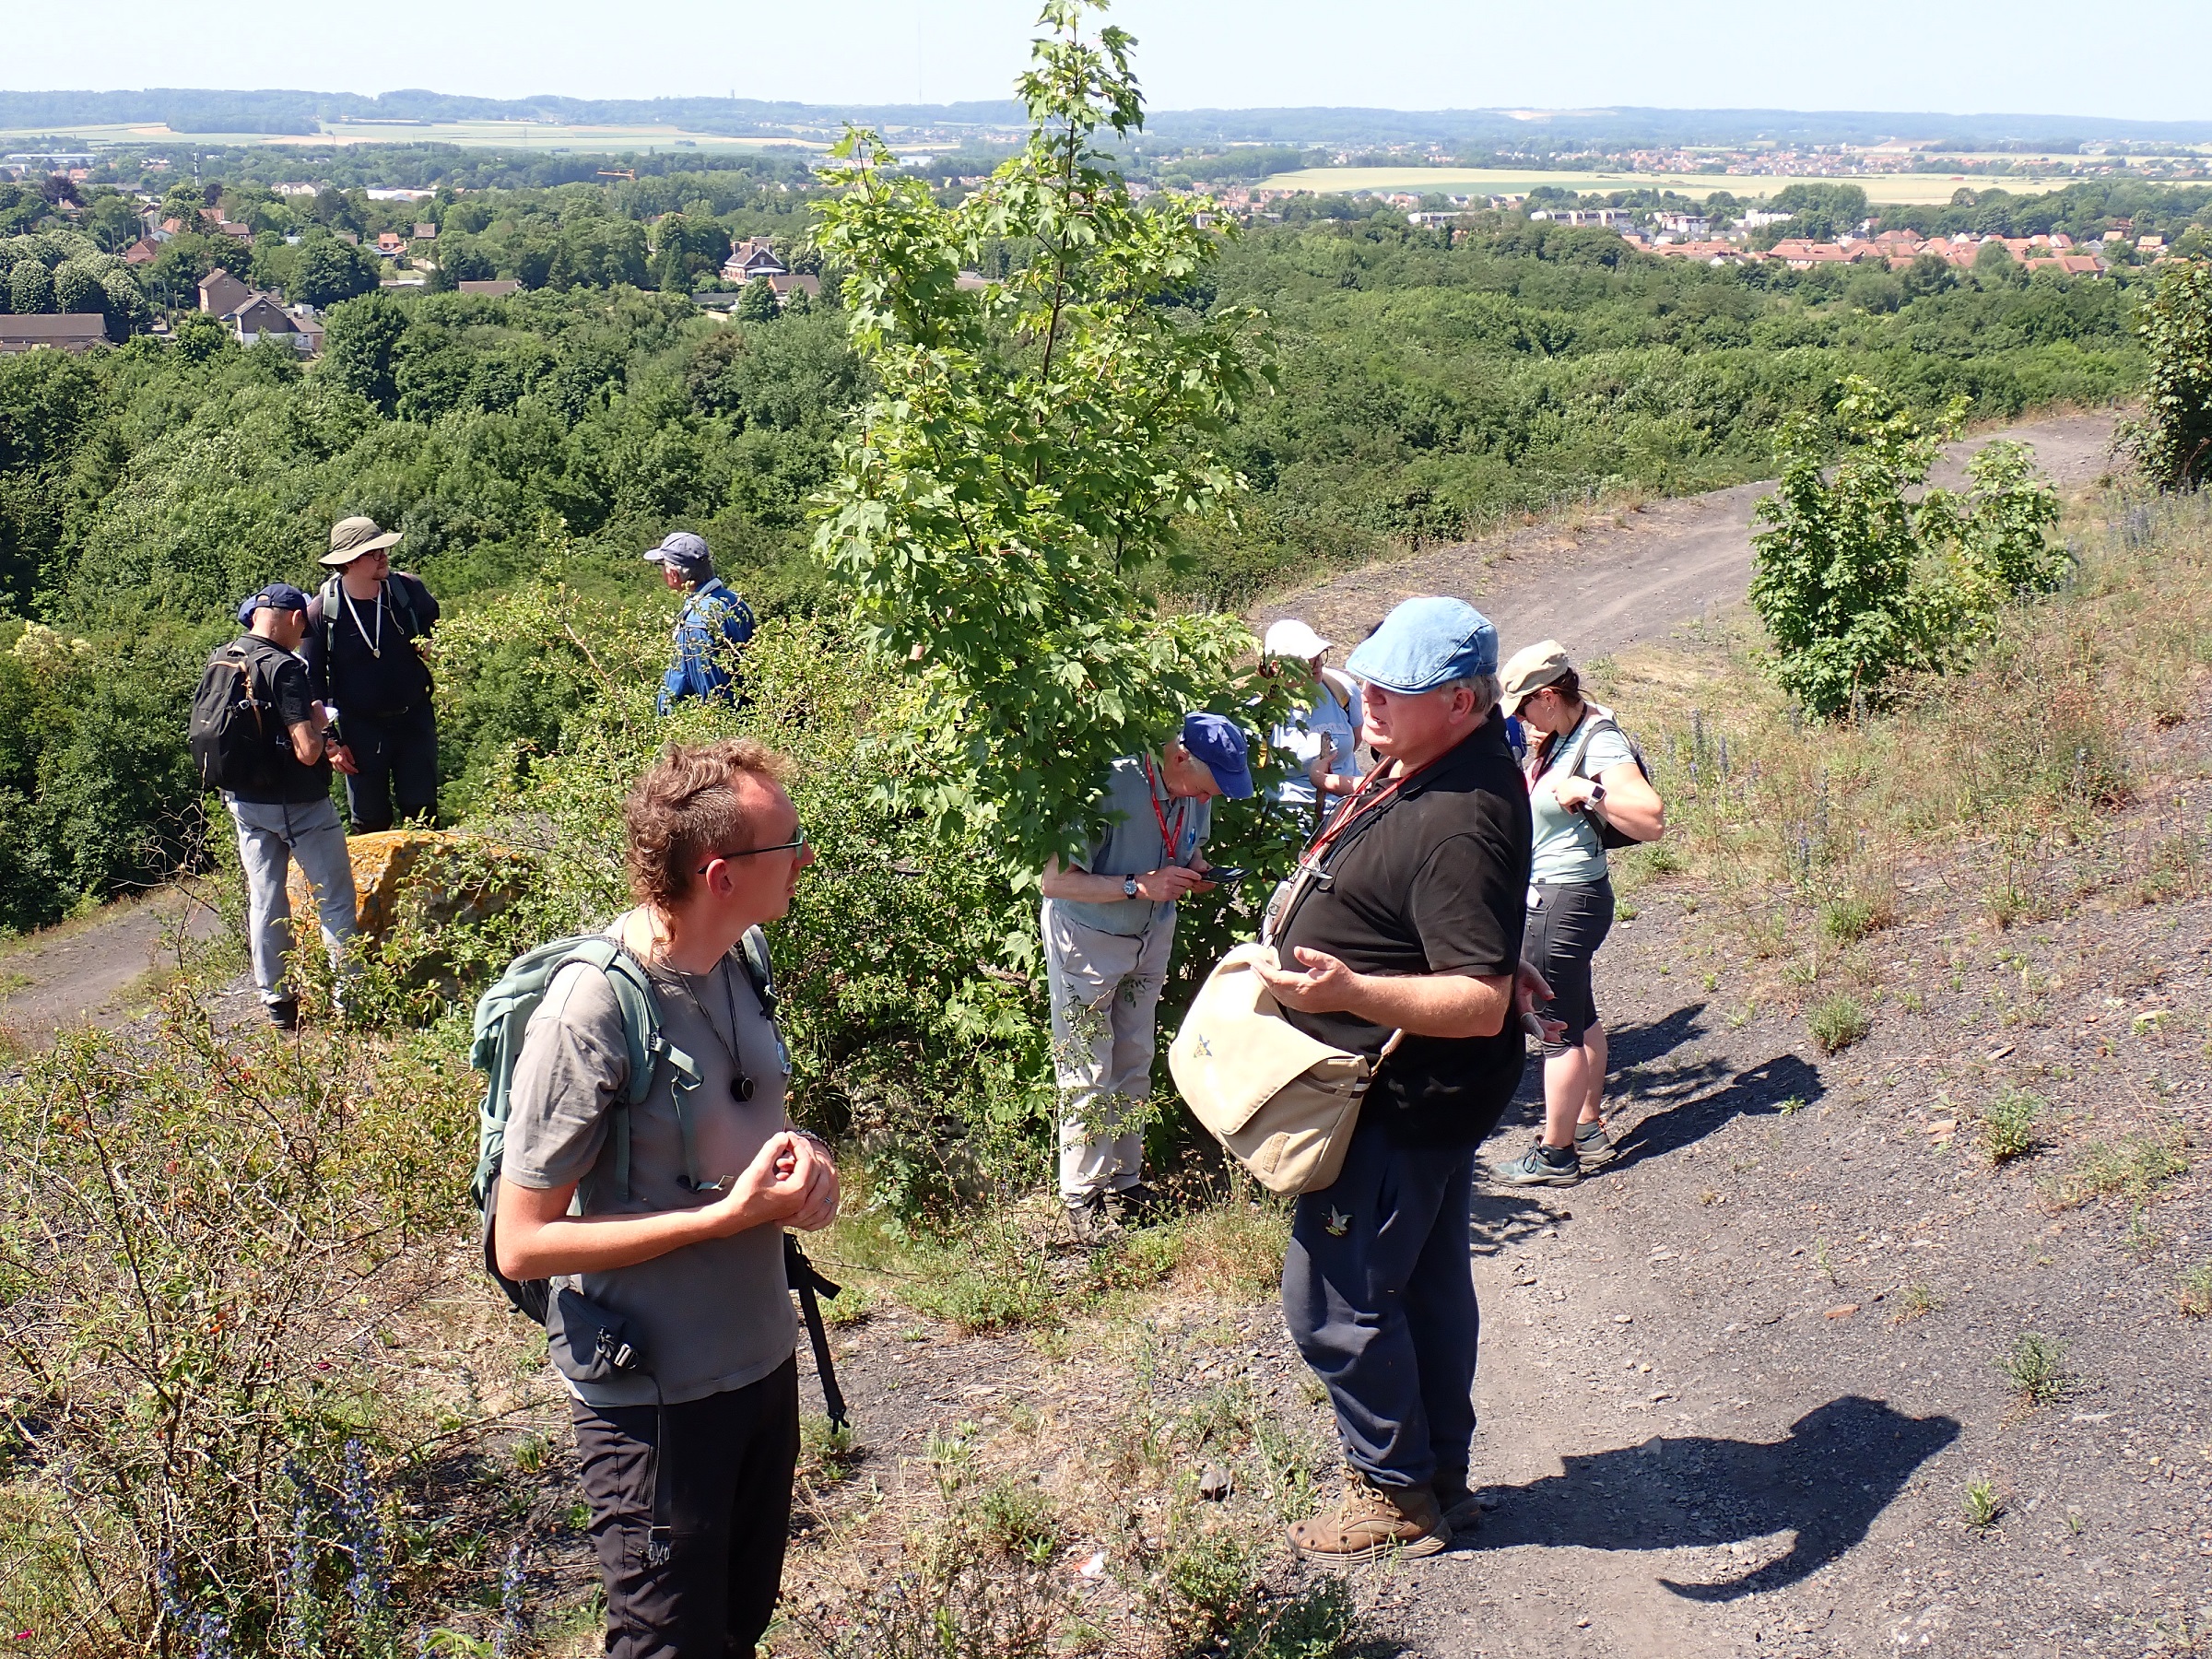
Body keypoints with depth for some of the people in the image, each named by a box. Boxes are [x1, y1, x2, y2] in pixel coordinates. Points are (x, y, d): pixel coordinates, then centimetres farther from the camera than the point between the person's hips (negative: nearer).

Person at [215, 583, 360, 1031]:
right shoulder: (284, 667, -22)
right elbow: (306, 751, -28)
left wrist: (322, 746, 16)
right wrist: (320, 723, -7)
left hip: (242, 799, 7)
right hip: (297, 804, -7)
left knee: (263, 899, 14)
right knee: (335, 899, 6)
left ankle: (276, 1002, 20)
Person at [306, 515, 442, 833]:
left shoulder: (409, 589, -7)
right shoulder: (321, 612, -12)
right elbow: (314, 681, -3)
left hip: (414, 720, 1)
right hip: (361, 728, -1)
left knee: (422, 815, 4)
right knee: (370, 823, 6)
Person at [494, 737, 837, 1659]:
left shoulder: (737, 964, -2)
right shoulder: (590, 1014, -25)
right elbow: (522, 1244, -22)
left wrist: (804, 1164, -8)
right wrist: (730, 1214, -26)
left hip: (764, 1364, 7)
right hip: (656, 1400, -7)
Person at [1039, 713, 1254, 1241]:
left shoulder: (1197, 792, -9)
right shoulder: (1110, 786, -31)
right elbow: (1055, 881, -28)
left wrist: (1195, 871, -10)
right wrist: (1141, 885, -33)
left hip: (1153, 936, 6)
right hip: (1088, 938, -6)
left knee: (1134, 1066, 13)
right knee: (1088, 1075, -1)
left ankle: (1125, 1182, 24)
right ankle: (1082, 1196, 11)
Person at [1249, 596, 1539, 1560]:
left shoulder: (1461, 822, -29)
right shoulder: (1418, 766, 3)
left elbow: (1482, 1004, -32)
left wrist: (1351, 991, -41)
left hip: (1401, 1104, -11)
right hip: (1419, 1095, 11)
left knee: (1335, 1299, 0)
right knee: (1427, 1285, 20)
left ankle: (1394, 1494, 17)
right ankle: (1441, 1475, 35)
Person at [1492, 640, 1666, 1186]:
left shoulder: (1600, 742, -19)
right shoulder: (1564, 736, 8)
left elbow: (1651, 820, -29)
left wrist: (1586, 791, -31)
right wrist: (1537, 757, 12)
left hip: (1563, 901, -10)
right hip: (1557, 895, 10)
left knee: (1559, 1029, 0)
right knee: (1581, 1017, 19)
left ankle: (1554, 1155, 10)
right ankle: (1590, 1132, 32)